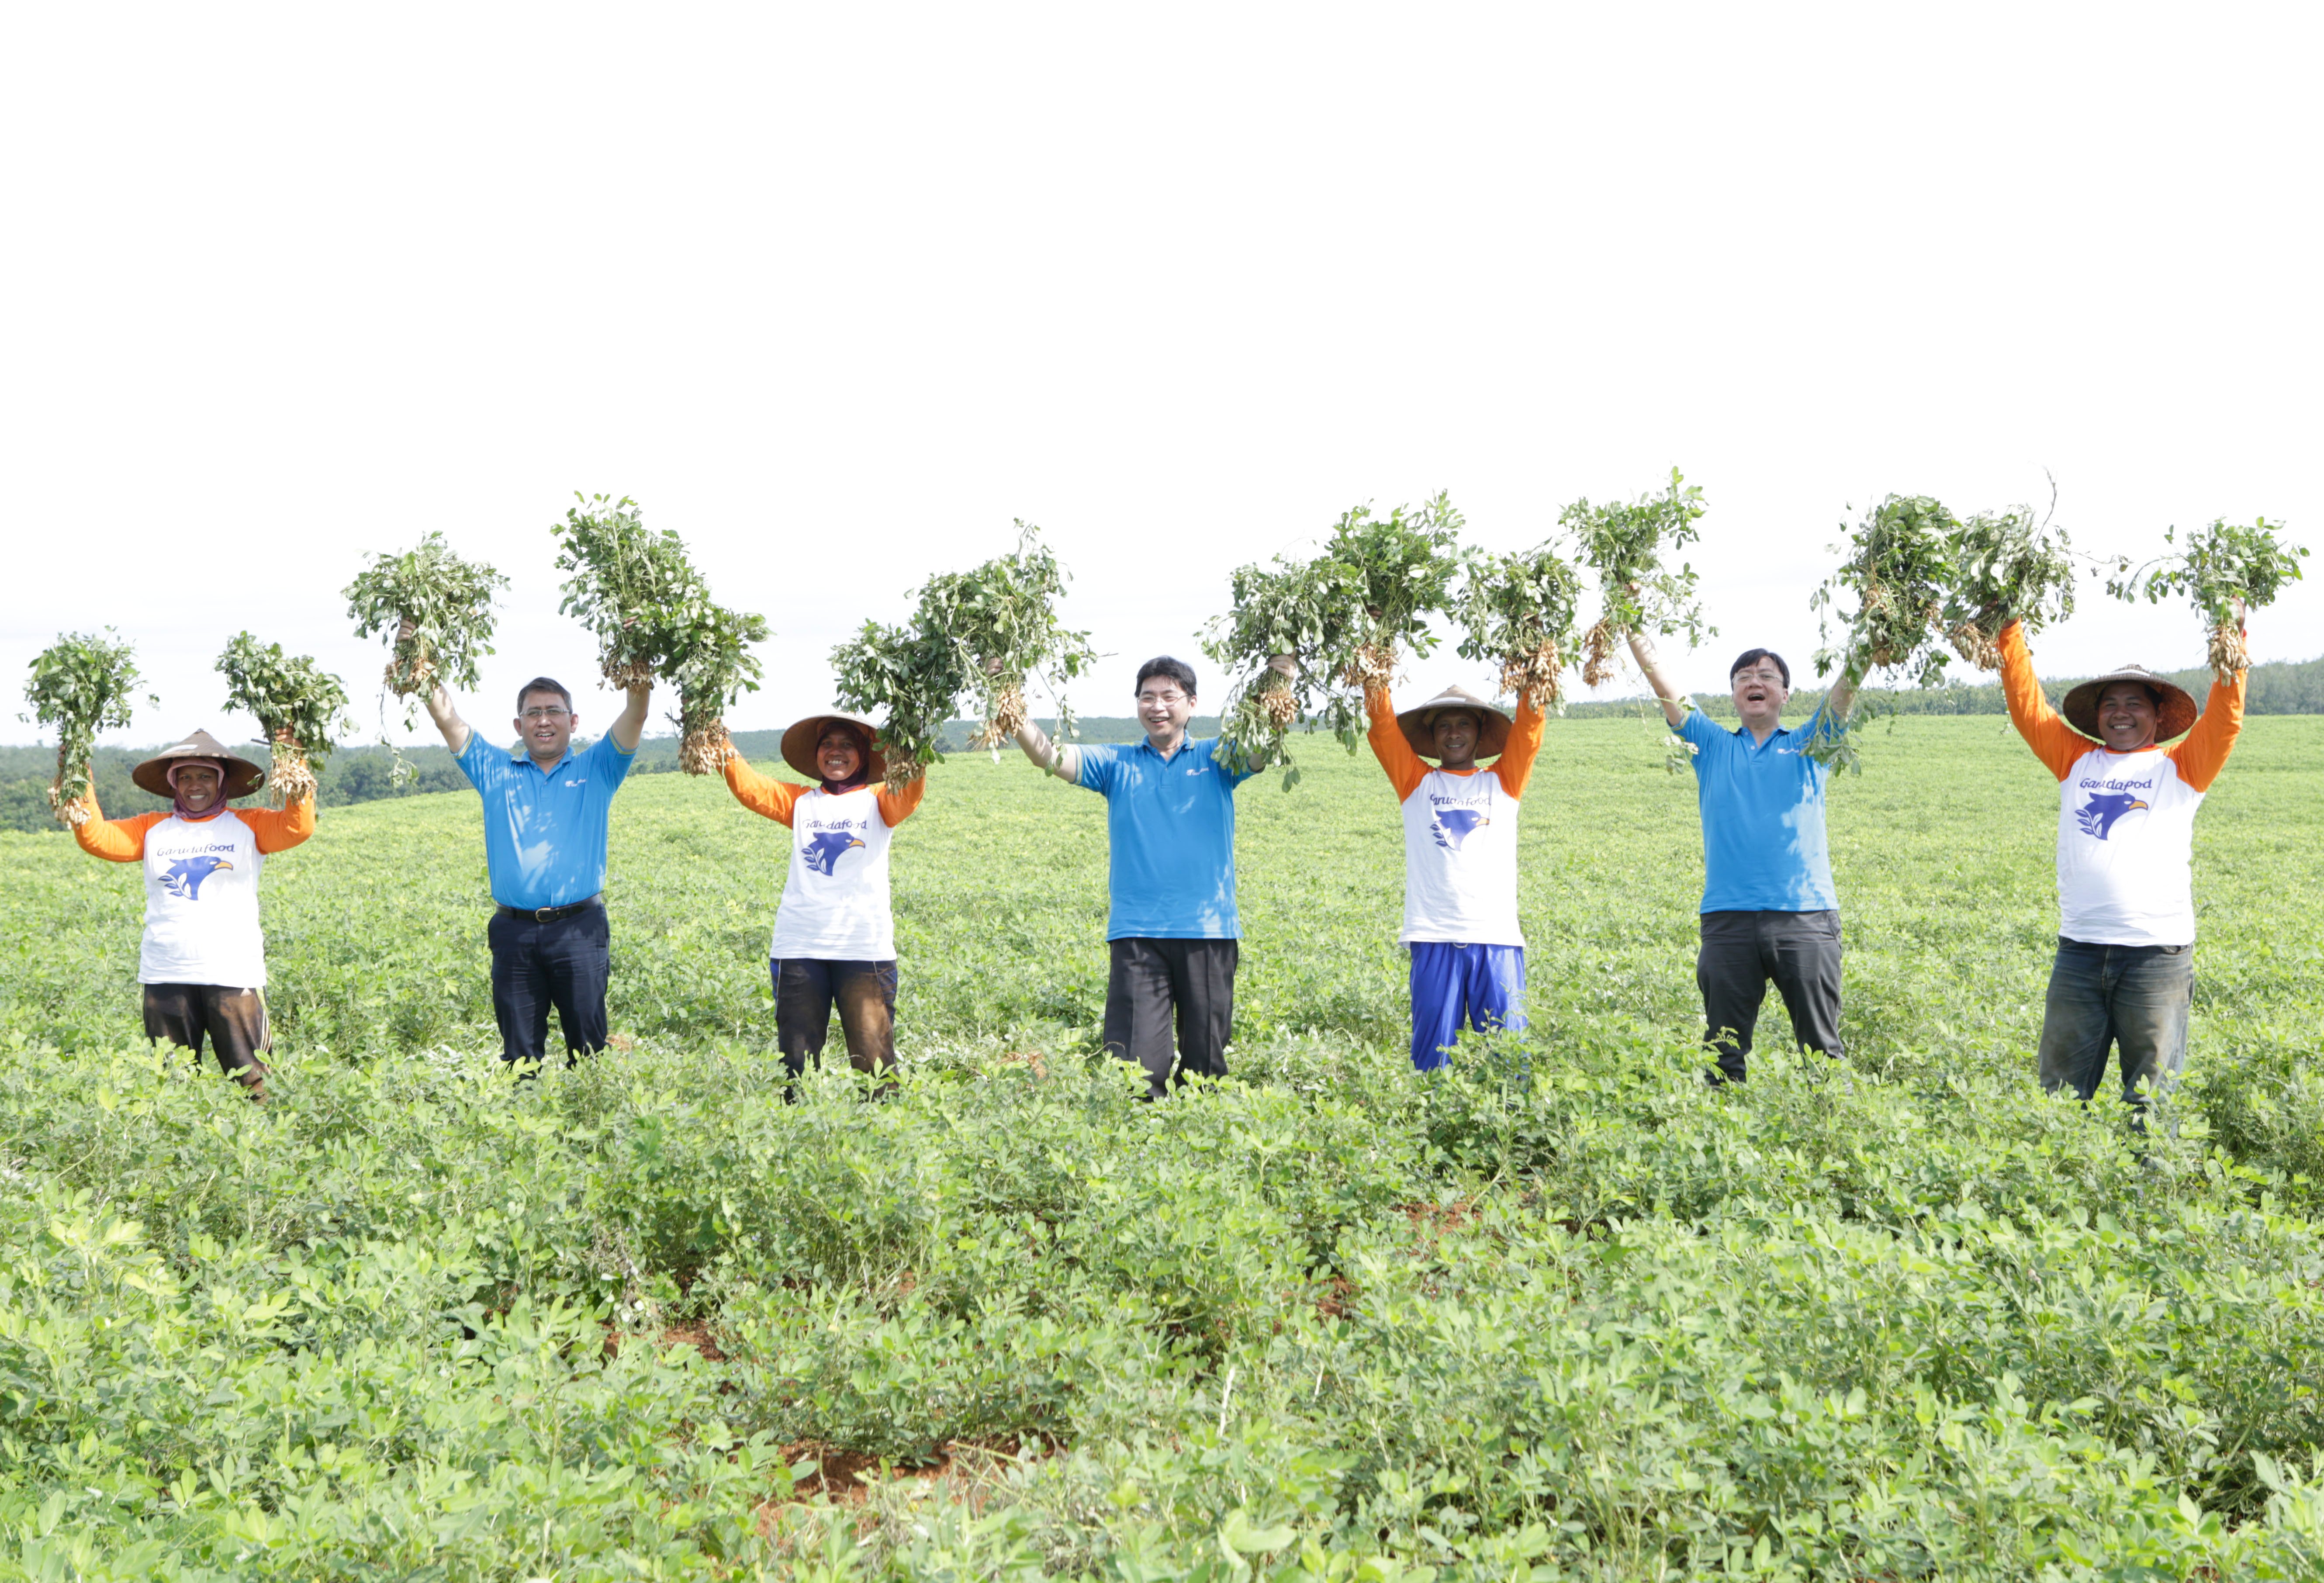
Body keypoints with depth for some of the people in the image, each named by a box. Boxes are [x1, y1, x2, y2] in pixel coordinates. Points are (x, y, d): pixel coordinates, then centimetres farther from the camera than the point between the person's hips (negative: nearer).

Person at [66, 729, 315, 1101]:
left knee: (254, 1084, -5)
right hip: (165, 978, 3)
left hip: (234, 975, -3)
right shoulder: (152, 830, 14)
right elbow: (96, 837, 4)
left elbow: (299, 827, -10)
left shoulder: (248, 826, 6)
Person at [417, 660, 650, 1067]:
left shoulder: (596, 770, 12)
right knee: (519, 1054, 5)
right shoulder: (495, 772, 15)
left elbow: (634, 719, -1)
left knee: (588, 1047, 1)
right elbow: (447, 721, 8)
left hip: (580, 930, -1)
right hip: (515, 933, 2)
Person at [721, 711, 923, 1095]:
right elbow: (751, 788, 3)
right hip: (799, 947, 2)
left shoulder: (879, 803, 12)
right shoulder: (800, 803, 17)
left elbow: (910, 790, -9)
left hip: (865, 947, -2)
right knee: (797, 1060, 4)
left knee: (873, 1060, -5)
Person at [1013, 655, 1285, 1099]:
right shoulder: (1118, 765, 11)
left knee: (1206, 1065, 7)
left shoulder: (1216, 761, 10)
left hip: (1208, 932, 1)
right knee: (1134, 1065, -7)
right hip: (1137, 934, 0)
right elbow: (1048, 755, 1)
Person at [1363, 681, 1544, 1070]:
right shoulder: (1417, 784, 15)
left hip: (1497, 936, 0)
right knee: (1433, 1051, -1)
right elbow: (1385, 729, 5)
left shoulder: (1504, 783, 16)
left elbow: (1528, 728, 5)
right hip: (1434, 938, 0)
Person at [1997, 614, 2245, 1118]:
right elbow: (2027, 705, 11)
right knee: (2061, 1093, 5)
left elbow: (2224, 722, -4)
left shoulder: (2180, 768, 9)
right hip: (2079, 951, 2)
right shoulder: (2076, 761, 15)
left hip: (2158, 955, -2)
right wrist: (2010, 632, 7)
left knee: (2151, 1097, 1)